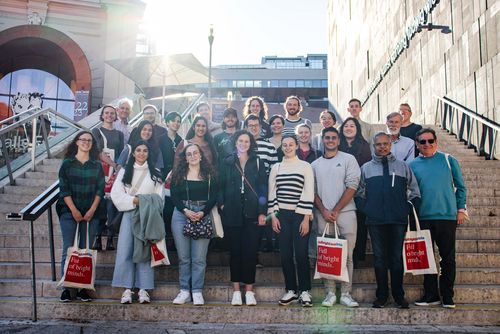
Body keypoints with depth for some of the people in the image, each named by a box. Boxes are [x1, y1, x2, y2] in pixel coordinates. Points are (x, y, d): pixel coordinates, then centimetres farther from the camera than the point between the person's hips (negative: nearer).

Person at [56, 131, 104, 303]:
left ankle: (83, 288, 6)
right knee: (68, 250, -3)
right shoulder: (67, 163, 6)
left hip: (91, 213, 1)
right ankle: (66, 287, 1)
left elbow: (100, 189, 5)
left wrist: (92, 210, -7)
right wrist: (74, 210, -9)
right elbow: (64, 188, -1)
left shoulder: (97, 165, 10)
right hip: (69, 212, -1)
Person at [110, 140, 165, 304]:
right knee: (125, 252, -8)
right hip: (129, 214, 0)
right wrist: (134, 200, -10)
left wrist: (148, 204, -11)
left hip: (147, 217, 0)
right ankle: (127, 289, -7)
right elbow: (116, 194, 2)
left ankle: (143, 289, -2)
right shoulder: (125, 171, 13)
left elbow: (159, 197, 7)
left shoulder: (155, 173, 13)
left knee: (144, 252, -3)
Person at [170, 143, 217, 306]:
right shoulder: (178, 174, 11)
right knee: (183, 257, 3)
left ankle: (197, 292, 4)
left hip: (203, 215, -1)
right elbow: (174, 196, 3)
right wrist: (186, 211, -11)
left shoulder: (209, 174, 9)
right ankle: (184, 291, 11)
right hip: (181, 214, 1)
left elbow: (213, 197, 4)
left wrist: (202, 212, -11)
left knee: (199, 257, -4)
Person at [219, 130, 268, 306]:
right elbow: (221, 186, 8)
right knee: (235, 251, 3)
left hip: (252, 213, 0)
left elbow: (263, 188, 3)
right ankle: (236, 290, 10)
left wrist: (262, 212, -4)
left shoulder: (258, 163, 7)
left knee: (250, 251, -2)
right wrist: (221, 205, -4)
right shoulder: (227, 163, 9)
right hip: (232, 213, 1)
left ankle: (249, 291, 6)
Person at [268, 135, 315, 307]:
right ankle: (291, 290, 15)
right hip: (282, 215, 3)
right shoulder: (276, 167, 9)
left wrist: (306, 219, -9)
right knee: (285, 254, 3)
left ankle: (305, 291, 7)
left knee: (301, 254, -5)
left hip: (300, 215, -3)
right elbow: (272, 192, 9)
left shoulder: (305, 166, 1)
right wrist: (273, 216, 2)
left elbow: (308, 194, -4)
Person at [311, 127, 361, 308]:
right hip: (323, 214, 2)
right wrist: (324, 211, -4)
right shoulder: (315, 165, 14)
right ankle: (330, 293, 10)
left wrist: (336, 211, -7)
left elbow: (352, 186, -4)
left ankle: (346, 294, 6)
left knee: (347, 255, -1)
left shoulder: (348, 159, 4)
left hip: (345, 212, -2)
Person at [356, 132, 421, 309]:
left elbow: (415, 193, 11)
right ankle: (381, 296, 11)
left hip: (399, 220, 0)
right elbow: (359, 194, 12)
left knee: (397, 258, 3)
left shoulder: (403, 166, 10)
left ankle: (399, 295, 11)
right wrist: (366, 210, 0)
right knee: (379, 258, 4)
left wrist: (408, 211, 2)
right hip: (375, 221, 0)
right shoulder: (366, 168, 11)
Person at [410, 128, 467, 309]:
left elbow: (460, 187, 8)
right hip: (423, 217, 2)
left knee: (448, 258, 3)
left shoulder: (449, 160, 4)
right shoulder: (413, 165, 7)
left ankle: (447, 296, 13)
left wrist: (461, 209, 2)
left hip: (447, 215, -1)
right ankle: (430, 295, 15)